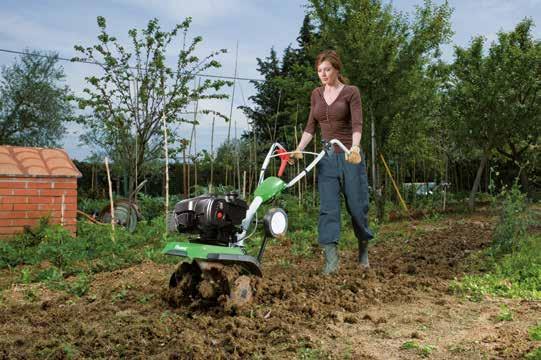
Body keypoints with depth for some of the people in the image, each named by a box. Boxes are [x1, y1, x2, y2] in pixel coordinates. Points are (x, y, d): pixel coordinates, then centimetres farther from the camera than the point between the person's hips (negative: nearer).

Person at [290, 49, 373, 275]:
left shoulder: (351, 92, -3)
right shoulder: (316, 94, 11)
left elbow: (357, 123, -16)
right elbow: (311, 126, 12)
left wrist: (355, 147, -34)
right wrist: (299, 149, -2)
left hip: (349, 155, -4)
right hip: (326, 157, 4)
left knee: (357, 206, 3)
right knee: (328, 208, -5)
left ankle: (364, 250, 26)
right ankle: (331, 260, -7)